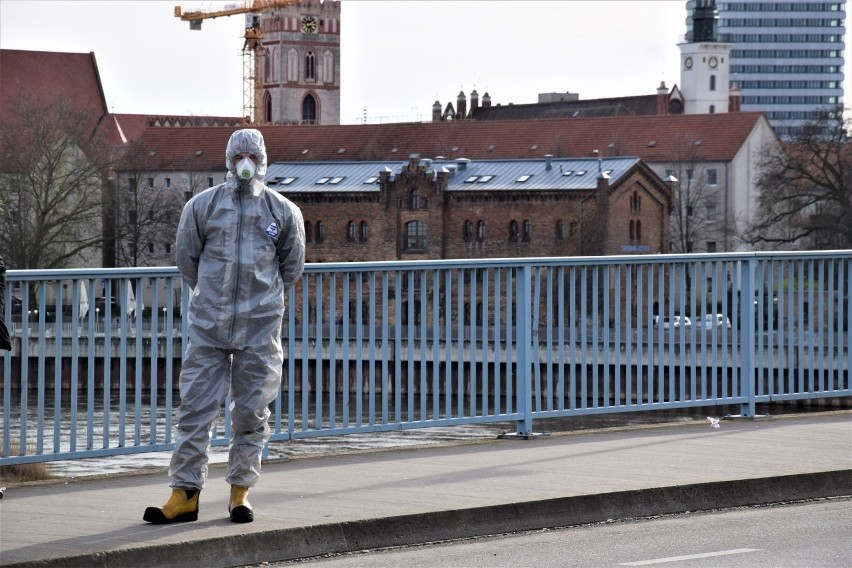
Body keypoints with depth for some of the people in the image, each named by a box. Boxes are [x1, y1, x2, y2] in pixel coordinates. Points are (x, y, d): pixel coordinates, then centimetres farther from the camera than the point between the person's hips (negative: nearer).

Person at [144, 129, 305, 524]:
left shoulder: (284, 212, 4)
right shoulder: (201, 206, 3)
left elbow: (292, 267, 16)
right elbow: (186, 258, 13)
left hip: (260, 328, 0)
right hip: (208, 326, 0)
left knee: (252, 411, 4)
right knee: (196, 407, -3)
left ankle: (240, 491, 14)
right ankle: (185, 493, 0)